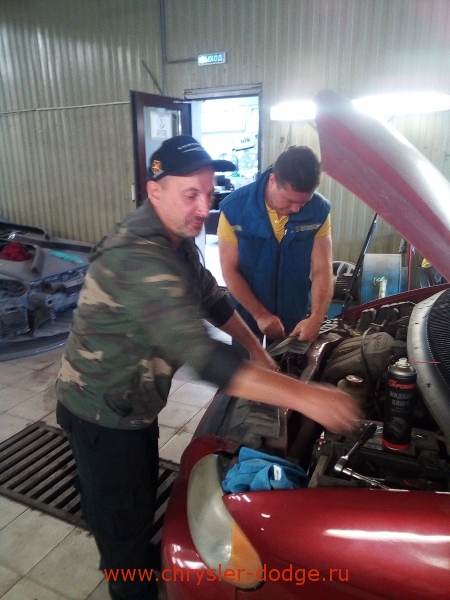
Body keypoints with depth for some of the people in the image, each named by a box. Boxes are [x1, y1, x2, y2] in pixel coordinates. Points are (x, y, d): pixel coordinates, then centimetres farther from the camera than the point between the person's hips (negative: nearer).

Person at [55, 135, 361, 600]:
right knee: (121, 516, 14)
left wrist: (257, 350, 1)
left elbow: (212, 298, 8)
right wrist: (302, 395, -42)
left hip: (136, 401, 9)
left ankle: (140, 558, 56)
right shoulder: (137, 258, -36)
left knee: (144, 493, 28)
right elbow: (199, 353, -43)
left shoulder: (177, 238, -3)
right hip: (100, 412, -8)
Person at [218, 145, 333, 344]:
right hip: (247, 315, -1)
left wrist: (316, 319, -28)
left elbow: (322, 271, -14)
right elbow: (230, 270, -15)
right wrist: (260, 314, -19)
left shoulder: (319, 210, -14)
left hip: (295, 317, 2)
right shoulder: (235, 208, -20)